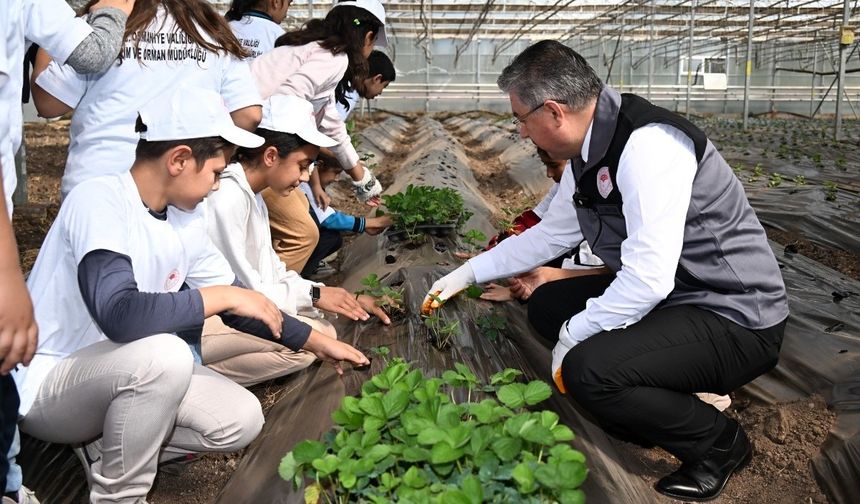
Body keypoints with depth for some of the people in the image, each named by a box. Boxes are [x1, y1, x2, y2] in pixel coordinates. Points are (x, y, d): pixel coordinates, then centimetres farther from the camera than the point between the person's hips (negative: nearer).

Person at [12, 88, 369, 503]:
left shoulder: (186, 219, -2)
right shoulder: (99, 201, -25)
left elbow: (239, 303, 9)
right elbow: (120, 316, -39)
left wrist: (317, 342, 8)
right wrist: (222, 296, -29)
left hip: (123, 374, 7)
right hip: (44, 385, -7)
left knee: (241, 419, -7)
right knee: (164, 354, -35)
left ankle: (105, 444, 11)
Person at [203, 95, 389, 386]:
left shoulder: (253, 198, 14)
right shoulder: (227, 197, -19)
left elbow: (273, 272, 13)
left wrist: (345, 300, 3)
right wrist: (312, 295, -11)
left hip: (227, 311, 10)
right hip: (197, 324, -10)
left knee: (325, 333, 2)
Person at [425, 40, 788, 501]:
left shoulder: (648, 144, -26)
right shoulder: (588, 156, 3)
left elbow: (649, 278, -32)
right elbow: (550, 234, 19)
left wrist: (572, 336, -17)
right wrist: (468, 273, 23)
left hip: (734, 320, -9)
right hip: (668, 296, 9)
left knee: (588, 369, -28)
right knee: (546, 305, 11)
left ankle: (718, 442, 0)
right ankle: (662, 402, 12)